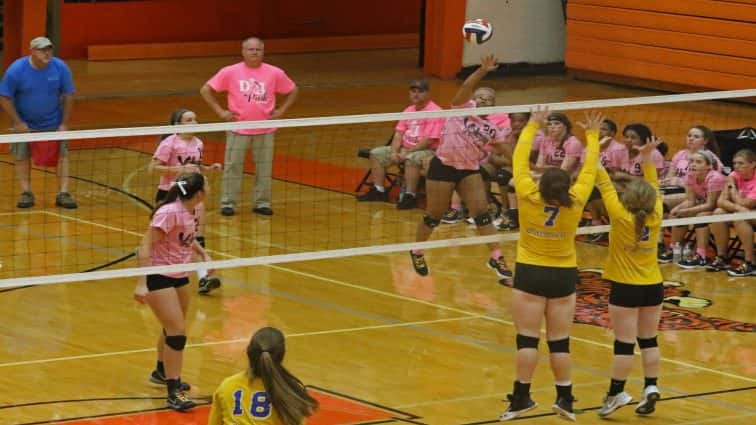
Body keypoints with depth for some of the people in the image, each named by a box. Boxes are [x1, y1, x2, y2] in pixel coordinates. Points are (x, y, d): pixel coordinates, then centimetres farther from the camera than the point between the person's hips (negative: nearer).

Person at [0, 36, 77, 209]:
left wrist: (64, 124, -9)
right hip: (25, 124, -1)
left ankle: (63, 193, -2)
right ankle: (26, 193, 11)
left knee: (62, 154, -5)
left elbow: (68, 95, -5)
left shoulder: (60, 68, -15)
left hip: (53, 123, 1)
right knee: (21, 157, 0)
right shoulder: (16, 70, -20)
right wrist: (18, 122, -16)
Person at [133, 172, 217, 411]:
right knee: (177, 332, -12)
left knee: (174, 328, 23)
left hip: (179, 276, 9)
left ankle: (162, 372, 47)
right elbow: (146, 245, -26)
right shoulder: (169, 212, -26)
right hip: (158, 277, -9)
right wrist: (142, 283, -30)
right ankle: (174, 393, -7)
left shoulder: (191, 211, -2)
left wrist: (203, 254, 6)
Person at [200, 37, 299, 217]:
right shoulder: (230, 72, -3)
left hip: (265, 129, 1)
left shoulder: (275, 73, 1)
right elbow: (205, 90, 2)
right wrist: (220, 111, -4)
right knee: (233, 166, 1)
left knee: (264, 167, 5)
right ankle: (228, 203, 10)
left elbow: (293, 91, 15)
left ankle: (262, 202, 16)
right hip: (238, 128, -1)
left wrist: (281, 111, 4)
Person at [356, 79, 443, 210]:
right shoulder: (409, 110, 12)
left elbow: (428, 140, -21)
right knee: (376, 154, 1)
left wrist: (407, 152, -20)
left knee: (411, 159, -40)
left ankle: (410, 196, -33)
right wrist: (394, 151, -8)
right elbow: (399, 134, 11)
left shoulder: (434, 111, -14)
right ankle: (378, 191, 4)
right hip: (405, 148, 9)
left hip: (427, 151, -9)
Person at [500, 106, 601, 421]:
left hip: (530, 274, -1)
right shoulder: (575, 204, -13)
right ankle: (564, 399, 7)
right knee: (559, 341, 6)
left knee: (528, 339, -1)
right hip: (563, 276, 1)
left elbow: (520, 160, -4)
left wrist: (532, 125, 6)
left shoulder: (528, 199, -16)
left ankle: (522, 397, -2)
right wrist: (593, 135, 13)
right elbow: (589, 169, 1)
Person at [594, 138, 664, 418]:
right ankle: (651, 388, 11)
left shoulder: (621, 217, -17)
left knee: (624, 343, -3)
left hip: (625, 288, -4)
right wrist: (647, 159, 8)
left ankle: (617, 393, 1)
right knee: (649, 340, 13)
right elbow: (653, 189, 8)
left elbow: (605, 185, -14)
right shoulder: (655, 218, -7)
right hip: (653, 286, 5)